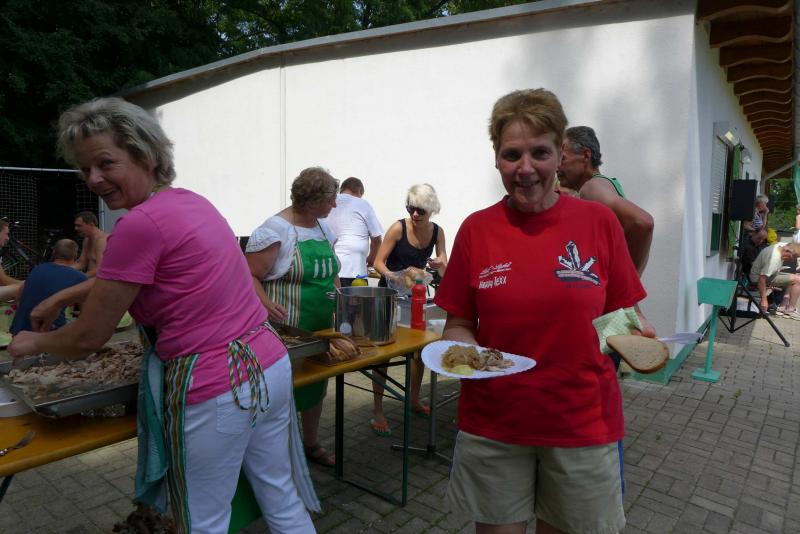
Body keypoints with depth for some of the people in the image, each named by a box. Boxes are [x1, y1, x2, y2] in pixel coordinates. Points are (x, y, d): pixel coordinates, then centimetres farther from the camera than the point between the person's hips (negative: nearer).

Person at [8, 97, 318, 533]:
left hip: (214, 391, -8)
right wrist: (61, 295, 30)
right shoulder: (193, 201, 8)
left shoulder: (141, 223, -17)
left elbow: (87, 339, -7)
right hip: (271, 366, 8)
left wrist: (32, 343, 12)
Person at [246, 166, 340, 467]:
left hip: (322, 330, 8)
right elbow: (249, 275, -17)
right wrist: (265, 304, -33)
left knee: (316, 385, 19)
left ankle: (311, 444, 40)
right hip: (287, 333, -8)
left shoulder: (324, 227, 9)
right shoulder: (276, 230, -16)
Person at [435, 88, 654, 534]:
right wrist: (464, 350, -18)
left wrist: (638, 336, -17)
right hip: (492, 425, 1)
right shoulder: (476, 229, -4)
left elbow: (622, 313, 3)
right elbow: (458, 324, 2)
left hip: (583, 424, 0)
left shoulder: (598, 221, -5)